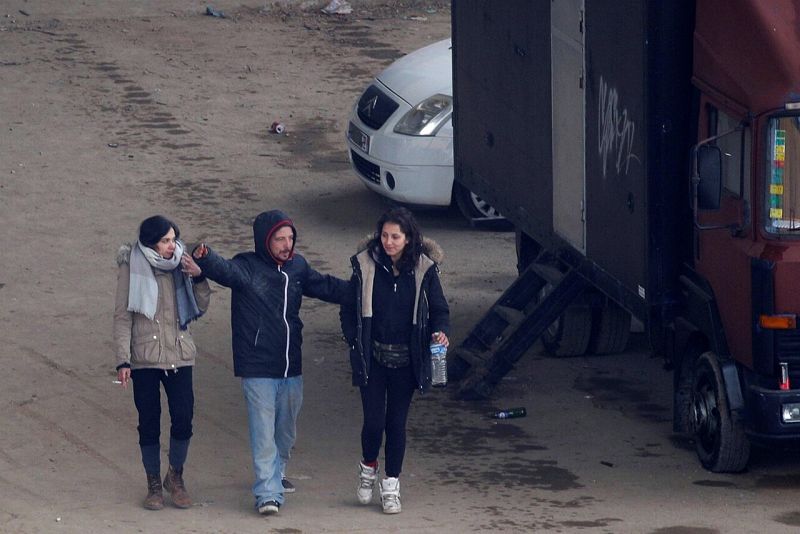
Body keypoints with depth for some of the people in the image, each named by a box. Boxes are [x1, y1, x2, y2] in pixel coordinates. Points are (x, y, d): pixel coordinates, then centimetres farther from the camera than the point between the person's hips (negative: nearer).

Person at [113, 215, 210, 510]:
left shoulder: (180, 265, 4)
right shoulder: (132, 268, -5)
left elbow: (199, 309, 7)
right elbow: (122, 317, -4)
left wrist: (199, 278, -10)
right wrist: (123, 361, -11)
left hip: (179, 356, 2)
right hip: (144, 358, -2)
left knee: (183, 419, -4)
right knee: (149, 423, 3)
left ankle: (176, 477, 17)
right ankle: (154, 484, 17)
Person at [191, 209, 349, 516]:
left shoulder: (297, 267, 7)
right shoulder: (247, 267, -11)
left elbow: (326, 286, 23)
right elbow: (225, 270, -32)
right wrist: (205, 258, -54)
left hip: (291, 368, 6)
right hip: (258, 369, -6)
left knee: (286, 431, 18)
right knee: (263, 432, -9)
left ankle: (275, 476, 39)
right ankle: (268, 493, -8)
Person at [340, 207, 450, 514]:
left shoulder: (424, 269, -3)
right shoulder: (365, 265, -4)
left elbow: (439, 309, 4)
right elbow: (348, 308, 3)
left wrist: (441, 331, -17)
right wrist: (356, 344, -7)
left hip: (406, 359, 1)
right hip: (372, 358, -1)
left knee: (397, 423, 6)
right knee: (373, 421, -4)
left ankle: (391, 485, 19)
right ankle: (368, 467, 25)